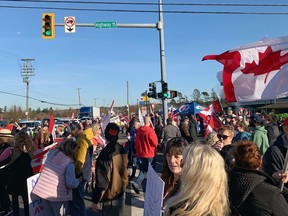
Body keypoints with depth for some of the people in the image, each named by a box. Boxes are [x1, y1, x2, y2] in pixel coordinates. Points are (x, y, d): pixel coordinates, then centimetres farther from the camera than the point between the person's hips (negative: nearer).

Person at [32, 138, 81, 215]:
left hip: (43, 191, 5)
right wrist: (78, 180, 0)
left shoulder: (51, 153, -3)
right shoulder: (69, 163, -19)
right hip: (58, 196, -5)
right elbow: (71, 183, -22)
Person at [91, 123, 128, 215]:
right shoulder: (122, 149, -1)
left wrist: (95, 201, -15)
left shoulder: (106, 152, -24)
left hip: (110, 197, -7)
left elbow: (102, 180, -23)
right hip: (121, 193, 7)